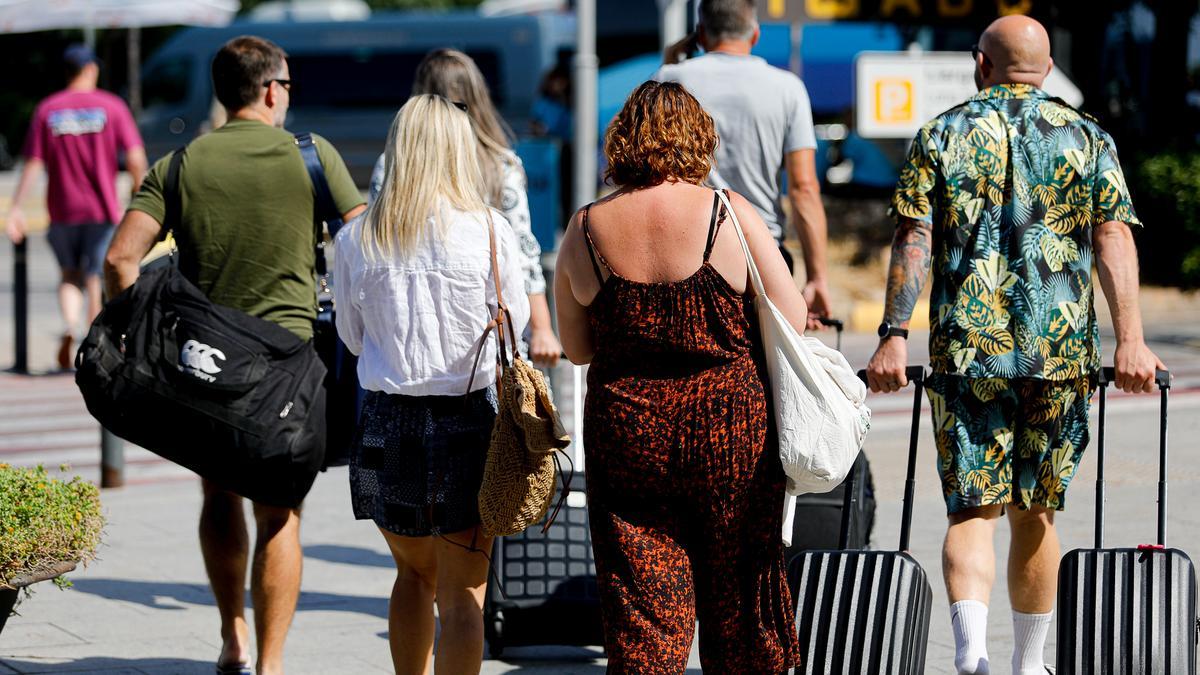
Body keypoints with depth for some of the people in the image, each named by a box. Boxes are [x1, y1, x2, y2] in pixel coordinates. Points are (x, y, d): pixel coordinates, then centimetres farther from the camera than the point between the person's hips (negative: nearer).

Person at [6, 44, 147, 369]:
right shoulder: (111, 106, -1)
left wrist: (16, 208, -2)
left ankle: (69, 327, -10)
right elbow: (135, 159, -7)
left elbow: (33, 164, -3)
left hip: (62, 210, 1)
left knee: (70, 275, 15)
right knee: (96, 280, 5)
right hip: (103, 209, -1)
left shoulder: (47, 110, 3)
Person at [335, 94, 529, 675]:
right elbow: (514, 321, 7)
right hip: (469, 419, -2)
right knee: (463, 593, 4)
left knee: (414, 574, 22)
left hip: (387, 423, 2)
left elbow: (353, 336, 9)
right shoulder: (490, 230, -7)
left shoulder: (357, 239, -2)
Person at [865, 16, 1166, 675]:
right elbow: (1112, 237, -3)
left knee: (973, 507, -3)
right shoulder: (1086, 137, 7)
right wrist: (1130, 338, -9)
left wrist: (894, 336, -4)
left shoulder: (940, 136, 5)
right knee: (1035, 509, 13)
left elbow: (913, 241, -3)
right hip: (1061, 349, 1)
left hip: (966, 348, -1)